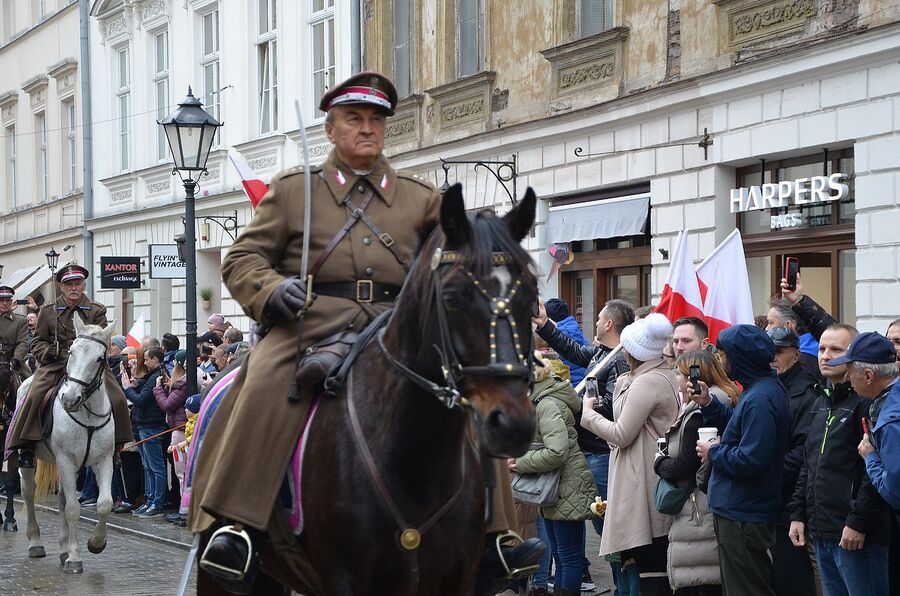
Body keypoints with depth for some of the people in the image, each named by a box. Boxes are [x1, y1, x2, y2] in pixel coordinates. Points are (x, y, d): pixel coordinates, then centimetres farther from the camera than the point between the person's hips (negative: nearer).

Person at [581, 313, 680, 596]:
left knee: (650, 568, -9)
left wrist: (588, 414, 1)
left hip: (644, 484, -10)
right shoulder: (668, 377, 14)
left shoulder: (645, 383, -14)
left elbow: (621, 435, -13)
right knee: (660, 565, 10)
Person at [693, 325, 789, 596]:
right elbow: (740, 428, 18)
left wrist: (714, 452, -12)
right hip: (737, 510, 10)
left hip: (742, 518, -10)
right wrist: (708, 404, 7)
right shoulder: (767, 386, 8)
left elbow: (750, 460, -28)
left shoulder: (760, 399, -24)